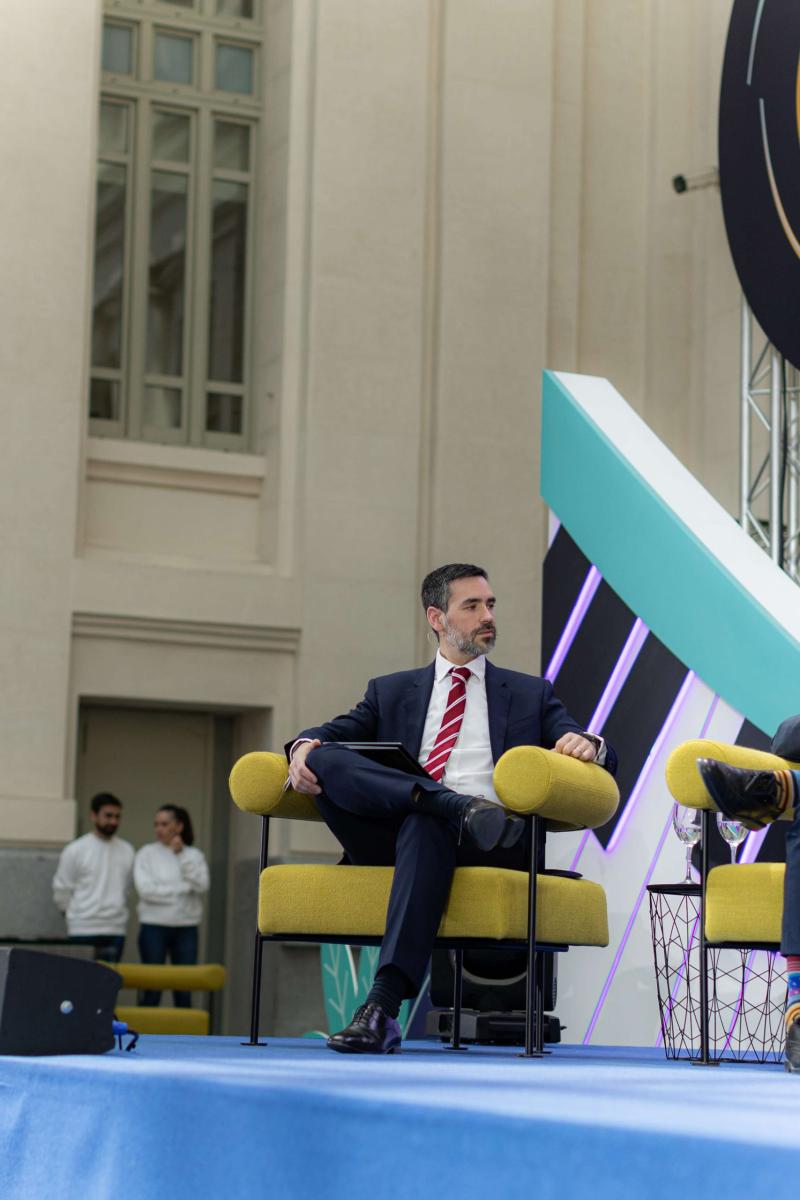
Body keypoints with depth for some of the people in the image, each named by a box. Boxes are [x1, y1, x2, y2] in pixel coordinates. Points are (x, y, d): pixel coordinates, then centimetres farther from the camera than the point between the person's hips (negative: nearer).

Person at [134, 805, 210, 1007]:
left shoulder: (194, 855, 7)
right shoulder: (146, 854, 0)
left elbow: (201, 886, -8)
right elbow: (145, 889, -11)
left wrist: (182, 857, -10)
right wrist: (183, 888, -9)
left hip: (186, 928, 2)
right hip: (154, 927, -2)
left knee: (184, 991, 4)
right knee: (152, 990, -1)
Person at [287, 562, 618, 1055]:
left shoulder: (530, 694, 25)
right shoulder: (391, 692, 28)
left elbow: (601, 756, 14)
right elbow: (335, 732, 15)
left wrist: (587, 743, -12)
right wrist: (304, 746, -10)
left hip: (490, 845, -2)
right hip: (396, 834, 2)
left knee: (424, 828, -39)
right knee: (324, 758, -22)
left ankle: (384, 1005, -50)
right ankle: (458, 806, -37)